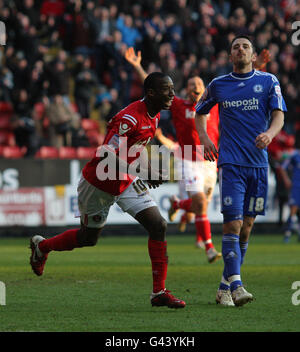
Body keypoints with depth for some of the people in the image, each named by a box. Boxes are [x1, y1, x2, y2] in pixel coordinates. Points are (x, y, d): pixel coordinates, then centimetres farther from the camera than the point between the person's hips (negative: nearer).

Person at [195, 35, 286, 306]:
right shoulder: (218, 85, 8)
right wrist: (204, 138, 6)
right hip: (230, 162, -2)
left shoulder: (269, 81, 6)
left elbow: (279, 115, -3)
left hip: (259, 162, 2)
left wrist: (270, 133, -25)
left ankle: (225, 286, 15)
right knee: (232, 222, -15)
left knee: (247, 225, 5)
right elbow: (200, 112, 24)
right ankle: (235, 286, -19)